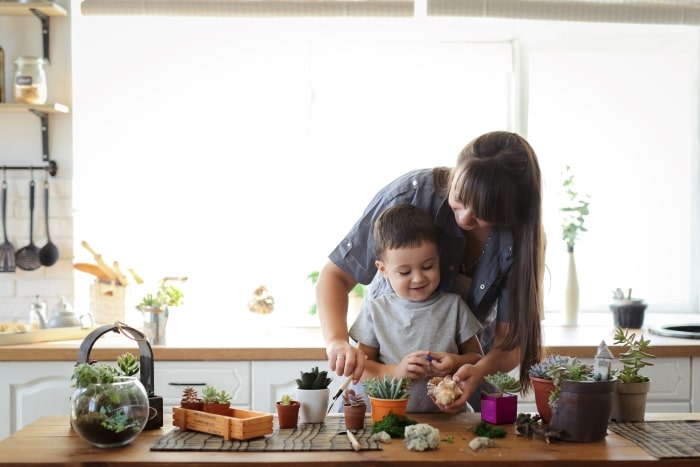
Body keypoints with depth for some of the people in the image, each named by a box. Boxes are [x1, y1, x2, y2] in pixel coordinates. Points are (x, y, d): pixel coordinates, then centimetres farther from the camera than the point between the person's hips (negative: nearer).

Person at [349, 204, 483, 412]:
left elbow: (477, 357, 13)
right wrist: (395, 371, -10)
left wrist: (456, 362, -8)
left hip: (445, 416, 0)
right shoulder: (375, 310, 6)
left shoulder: (453, 306, 7)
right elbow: (360, 366, 7)